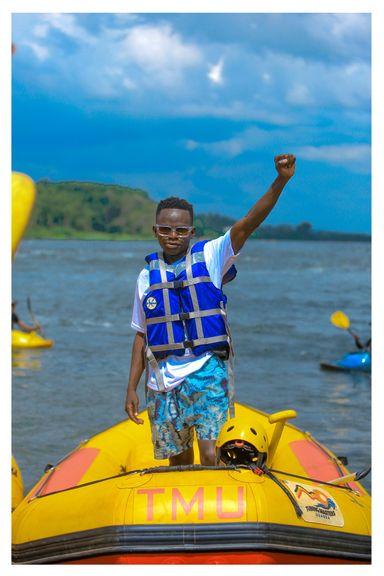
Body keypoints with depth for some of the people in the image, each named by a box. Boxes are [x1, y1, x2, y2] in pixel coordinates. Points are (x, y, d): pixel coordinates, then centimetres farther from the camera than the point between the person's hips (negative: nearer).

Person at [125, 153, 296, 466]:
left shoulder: (209, 257, 1)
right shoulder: (147, 276, 9)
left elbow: (248, 224, -13)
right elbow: (141, 335, 14)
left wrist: (281, 181, -28)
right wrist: (132, 388, 9)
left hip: (206, 370, -3)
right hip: (163, 378, 3)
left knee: (208, 454, -17)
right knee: (178, 461, 10)